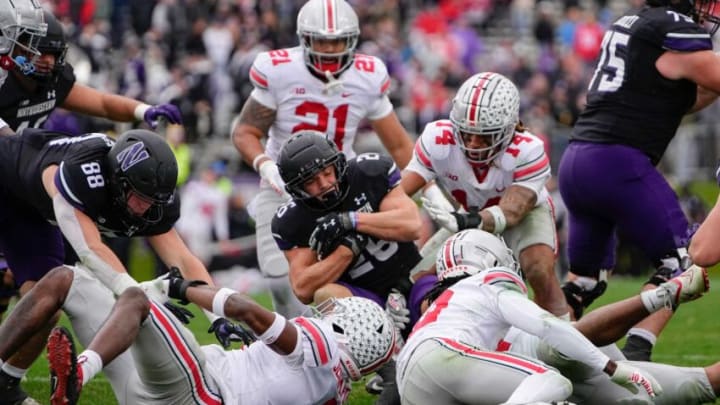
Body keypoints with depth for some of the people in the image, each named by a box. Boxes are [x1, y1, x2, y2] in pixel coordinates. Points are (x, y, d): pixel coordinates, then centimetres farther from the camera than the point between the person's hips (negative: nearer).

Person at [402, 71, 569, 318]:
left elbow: (510, 212, -42)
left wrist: (467, 223, -62)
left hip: (525, 213, -3)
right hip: (472, 216, 3)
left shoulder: (528, 152, -35)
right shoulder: (438, 140, -29)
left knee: (540, 270, -31)